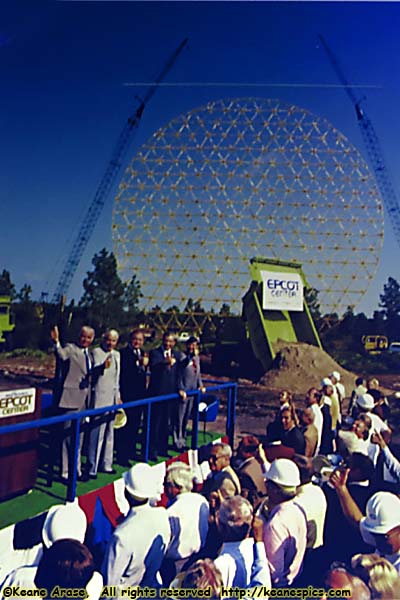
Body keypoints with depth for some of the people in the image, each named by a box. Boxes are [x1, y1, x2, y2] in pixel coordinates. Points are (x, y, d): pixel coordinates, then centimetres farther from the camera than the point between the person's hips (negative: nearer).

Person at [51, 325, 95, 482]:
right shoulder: (71, 348, -5)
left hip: (85, 398, 7)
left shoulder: (90, 353, 15)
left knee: (79, 437, 16)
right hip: (73, 397, -7)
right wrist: (56, 342, -43)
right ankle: (65, 472, 8)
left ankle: (76, 469, 27)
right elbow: (62, 355, -28)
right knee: (68, 436, -2)